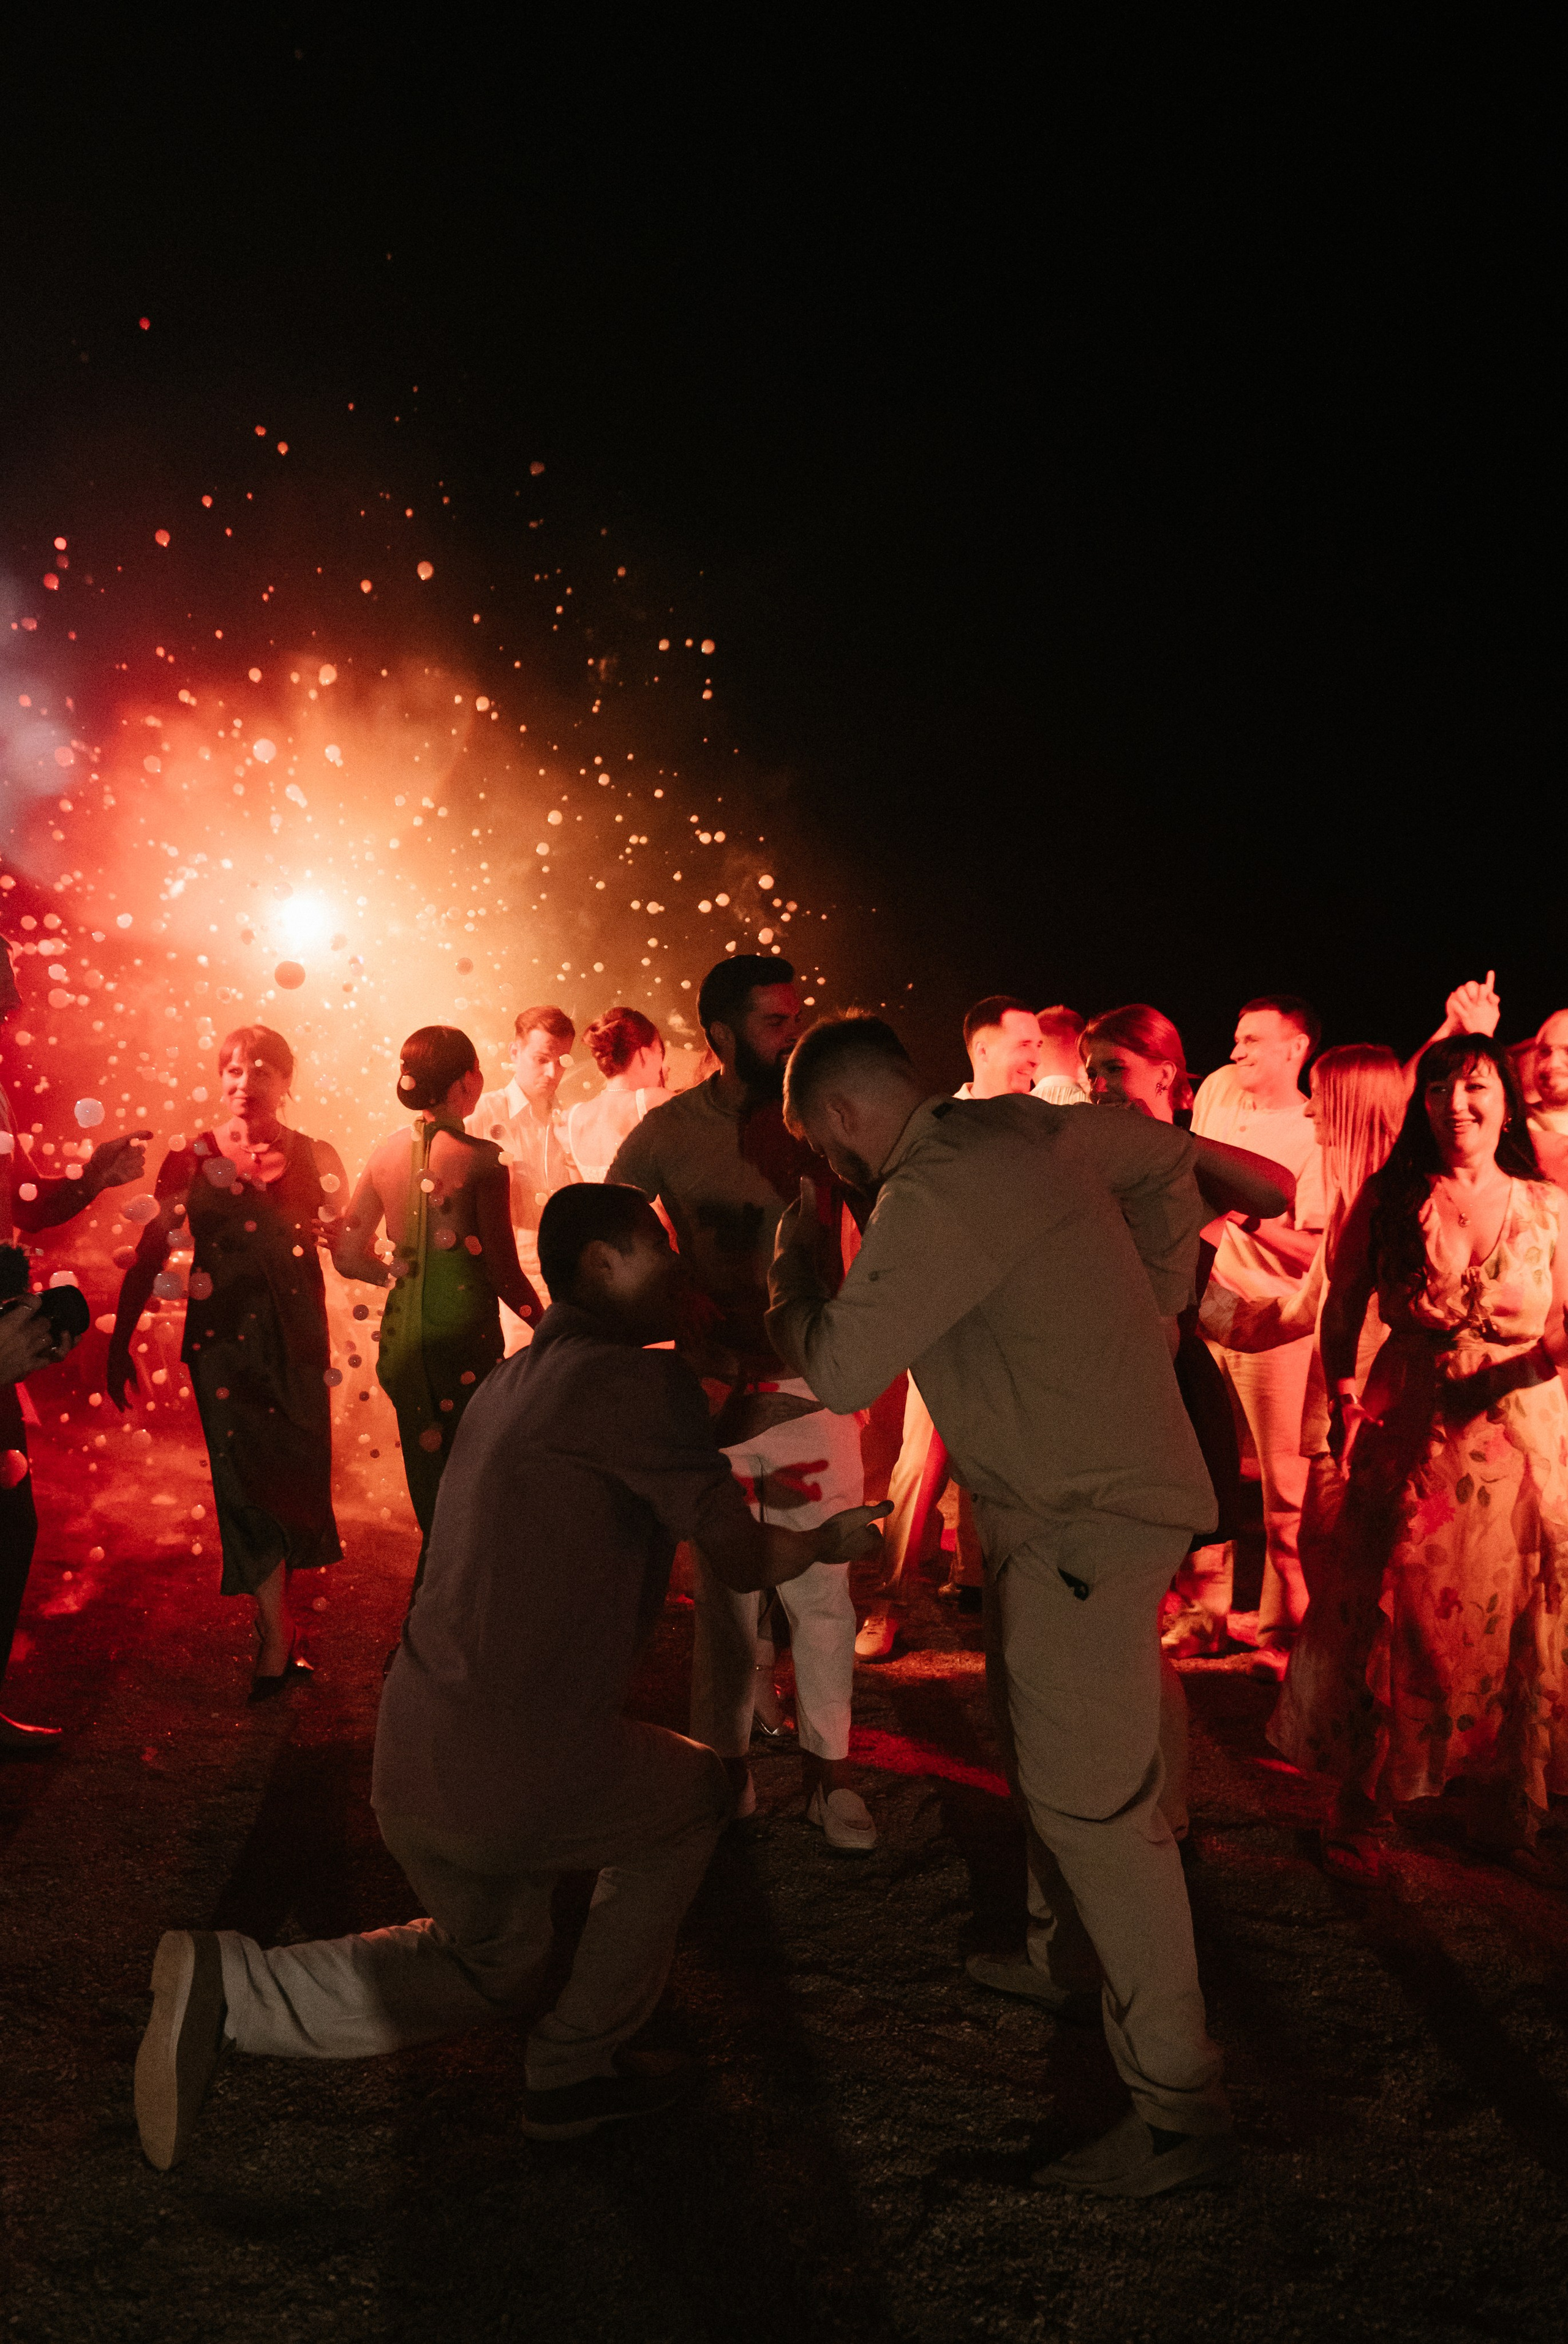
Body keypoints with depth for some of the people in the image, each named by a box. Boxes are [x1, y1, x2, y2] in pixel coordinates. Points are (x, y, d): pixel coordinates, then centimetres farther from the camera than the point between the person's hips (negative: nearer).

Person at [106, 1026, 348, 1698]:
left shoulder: (315, 1158, 3)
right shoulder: (193, 1159, 0)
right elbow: (149, 1255, 2)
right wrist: (120, 1341, 1)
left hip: (296, 1338, 2)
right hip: (222, 1337, -1)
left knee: (296, 1473, 4)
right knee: (246, 1474, -3)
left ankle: (278, 1615, 24)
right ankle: (275, 1640, 6)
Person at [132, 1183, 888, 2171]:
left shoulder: (515, 1380, 13)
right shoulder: (643, 1382, -14)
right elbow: (744, 1563, -7)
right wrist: (828, 1542, 15)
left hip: (412, 1764, 8)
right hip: (525, 1779, -8)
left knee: (492, 1968, 30)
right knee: (699, 1793, 22)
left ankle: (229, 1986, 12)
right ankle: (577, 2066, 25)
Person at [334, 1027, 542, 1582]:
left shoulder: (386, 1154, 2)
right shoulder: (480, 1160, -15)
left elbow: (349, 1255, 9)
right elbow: (503, 1271, -13)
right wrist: (550, 1325, 3)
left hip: (402, 1338, 6)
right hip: (466, 1340, -6)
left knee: (429, 1489, 19)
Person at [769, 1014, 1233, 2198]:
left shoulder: (938, 1196, -22)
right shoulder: (1020, 1128, 6)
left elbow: (841, 1368, -22)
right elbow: (1165, 1154, 21)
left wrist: (794, 1259, -2)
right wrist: (1158, 1302, 17)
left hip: (1088, 1517, -10)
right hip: (1073, 1496, 11)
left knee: (1093, 1796, -8)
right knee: (1044, 1740, 25)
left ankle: (1181, 2104, 0)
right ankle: (1062, 1958, 44)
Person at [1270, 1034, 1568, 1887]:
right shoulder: (1388, 1200, 1)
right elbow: (1341, 1311, 5)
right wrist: (1341, 1393, -8)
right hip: (1411, 1435, -1)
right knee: (1392, 1617, 1)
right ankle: (1363, 1812, 17)